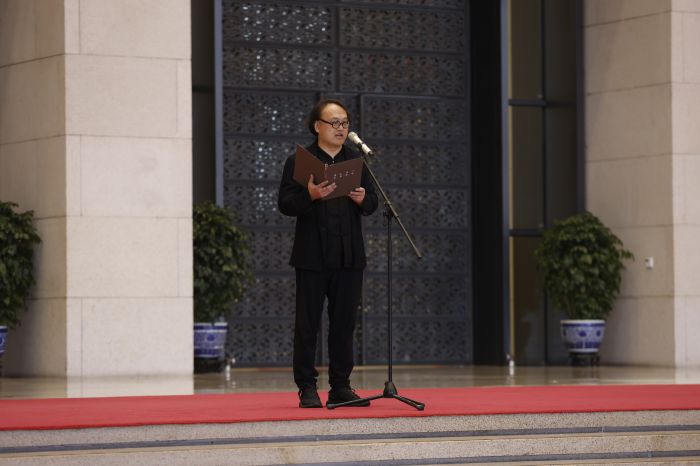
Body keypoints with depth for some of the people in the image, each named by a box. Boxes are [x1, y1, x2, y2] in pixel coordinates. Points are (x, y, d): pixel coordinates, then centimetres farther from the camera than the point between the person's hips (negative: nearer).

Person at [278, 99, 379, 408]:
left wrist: (362, 199, -9)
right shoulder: (299, 161, 2)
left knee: (344, 323, 6)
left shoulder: (357, 161, 15)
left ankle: (341, 387, 12)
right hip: (312, 256, -4)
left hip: (349, 256, 4)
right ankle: (307, 388, 2)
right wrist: (310, 195, -23)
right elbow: (285, 204, -6)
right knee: (307, 324, -2)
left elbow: (372, 204, 13)